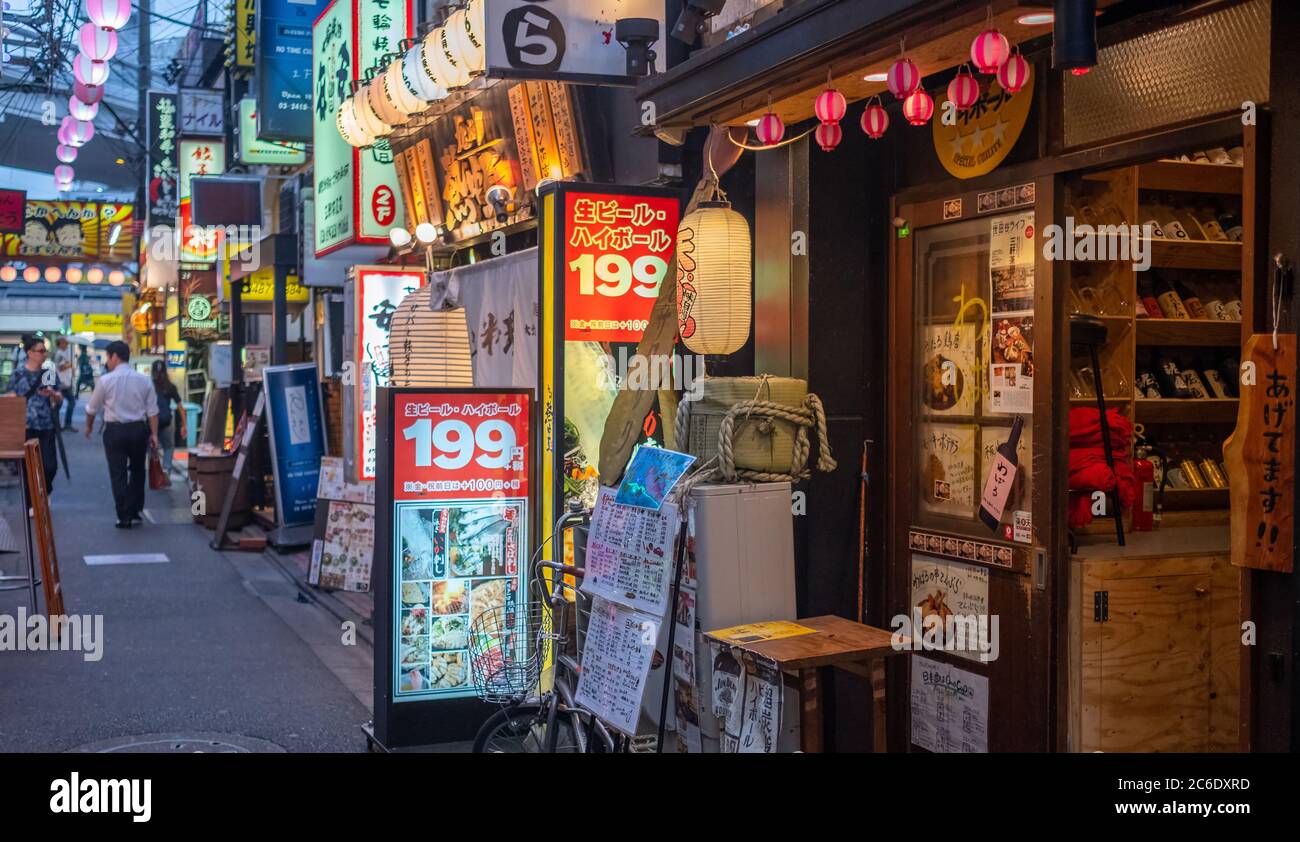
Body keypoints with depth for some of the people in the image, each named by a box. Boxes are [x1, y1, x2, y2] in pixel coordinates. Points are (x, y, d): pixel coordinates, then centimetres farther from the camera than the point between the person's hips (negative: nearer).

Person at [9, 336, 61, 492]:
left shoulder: (49, 373, 6)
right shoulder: (18, 373, -2)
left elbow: (59, 398, 8)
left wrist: (52, 394, -14)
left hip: (46, 426, 2)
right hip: (26, 426, -2)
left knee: (50, 465, -1)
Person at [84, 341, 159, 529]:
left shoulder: (106, 380, -6)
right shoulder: (144, 380, 2)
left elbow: (92, 408, 5)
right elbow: (152, 410, -1)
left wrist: (89, 426, 22)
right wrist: (154, 433, 4)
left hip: (115, 430, -3)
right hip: (139, 429, 3)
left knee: (118, 474, 3)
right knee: (138, 470, 18)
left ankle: (124, 517, 3)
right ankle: (135, 512, 21)